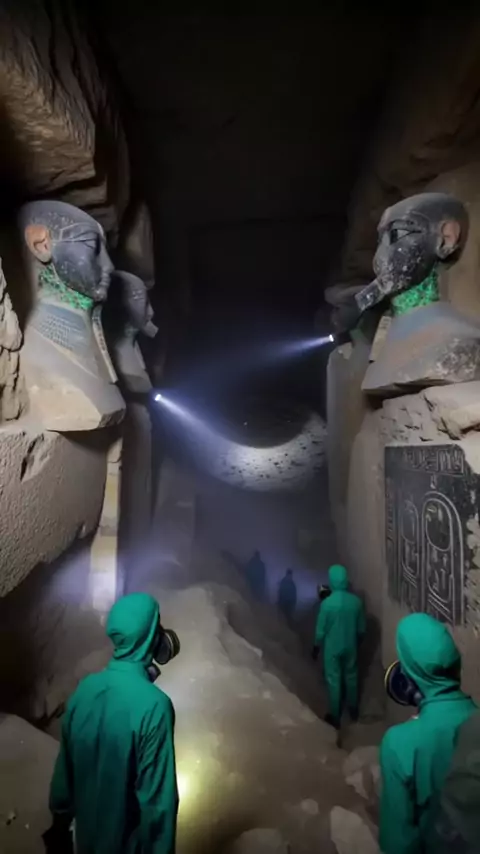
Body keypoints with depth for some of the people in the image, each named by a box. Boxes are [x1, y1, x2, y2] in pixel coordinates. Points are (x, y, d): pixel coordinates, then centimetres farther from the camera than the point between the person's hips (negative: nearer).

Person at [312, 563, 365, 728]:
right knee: (351, 677, 24)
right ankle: (353, 710, 43)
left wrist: (316, 647, 1)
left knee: (334, 681, 14)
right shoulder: (356, 601, -15)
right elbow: (361, 629, -2)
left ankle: (335, 717, 29)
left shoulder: (327, 603, -27)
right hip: (350, 646, 3)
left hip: (332, 648, -3)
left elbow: (320, 630, -16)